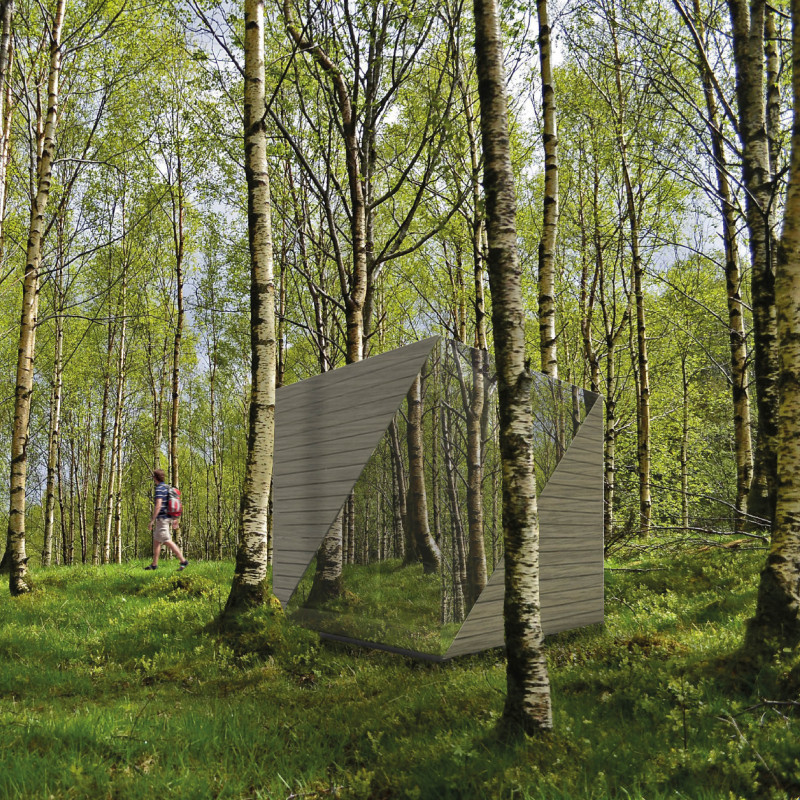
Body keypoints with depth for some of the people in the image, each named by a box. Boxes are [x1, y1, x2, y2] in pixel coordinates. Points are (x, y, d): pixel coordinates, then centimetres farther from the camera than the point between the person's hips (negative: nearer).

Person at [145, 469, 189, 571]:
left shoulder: (159, 488, -15)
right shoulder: (167, 487, 15)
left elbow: (158, 505, -24)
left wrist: (152, 521, -21)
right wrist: (175, 519, 22)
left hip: (162, 519, -10)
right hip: (167, 517, 10)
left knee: (167, 541, -10)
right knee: (156, 541, 15)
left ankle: (183, 561, -12)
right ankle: (154, 564, 19)